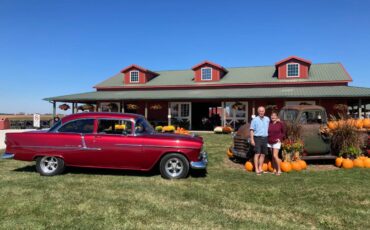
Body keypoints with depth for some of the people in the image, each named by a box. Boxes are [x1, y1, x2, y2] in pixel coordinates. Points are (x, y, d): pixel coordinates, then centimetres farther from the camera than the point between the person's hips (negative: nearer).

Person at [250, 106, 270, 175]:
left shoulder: (267, 119, 12)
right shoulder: (255, 120, -2)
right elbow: (252, 130, -4)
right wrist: (252, 140, -12)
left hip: (265, 138, 5)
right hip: (257, 138, -5)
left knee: (263, 154, 7)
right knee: (257, 154, -8)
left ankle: (260, 168, 16)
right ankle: (256, 169, -7)